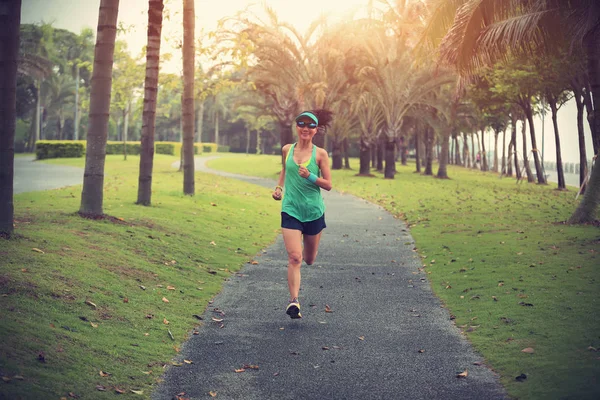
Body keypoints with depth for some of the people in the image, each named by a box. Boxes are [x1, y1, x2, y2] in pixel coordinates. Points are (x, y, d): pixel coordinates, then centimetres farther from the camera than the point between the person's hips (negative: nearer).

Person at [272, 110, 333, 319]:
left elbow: (328, 185, -5)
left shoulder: (320, 153, -6)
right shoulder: (286, 150, 2)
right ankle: (294, 301, -13)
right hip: (291, 210, 0)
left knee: (309, 259, 16)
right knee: (294, 257, -14)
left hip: (314, 211, 0)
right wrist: (279, 187, 9)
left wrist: (310, 177, -21)